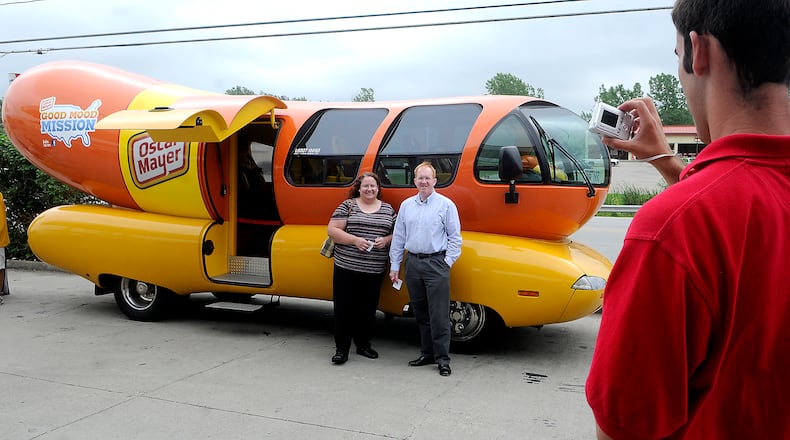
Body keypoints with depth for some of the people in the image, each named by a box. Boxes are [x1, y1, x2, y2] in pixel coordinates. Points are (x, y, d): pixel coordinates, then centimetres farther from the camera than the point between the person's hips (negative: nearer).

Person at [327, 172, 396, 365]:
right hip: (347, 267, -3)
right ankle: (341, 349, 9)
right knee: (344, 308, 0)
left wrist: (386, 240, -7)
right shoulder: (348, 205, 2)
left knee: (368, 309, 10)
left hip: (375, 271, 3)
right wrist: (355, 240, -15)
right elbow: (332, 229, -3)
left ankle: (363, 344, 26)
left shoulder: (388, 209, 11)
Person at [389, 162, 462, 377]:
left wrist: (447, 262, -8)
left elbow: (455, 237, 0)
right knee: (420, 313, 12)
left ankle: (442, 358, 3)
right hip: (413, 263, 5)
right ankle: (427, 353, 23)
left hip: (436, 264, -5)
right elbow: (398, 237, 13)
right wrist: (394, 266, 11)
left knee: (439, 315, -4)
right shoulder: (406, 205, 11)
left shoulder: (446, 205, -1)